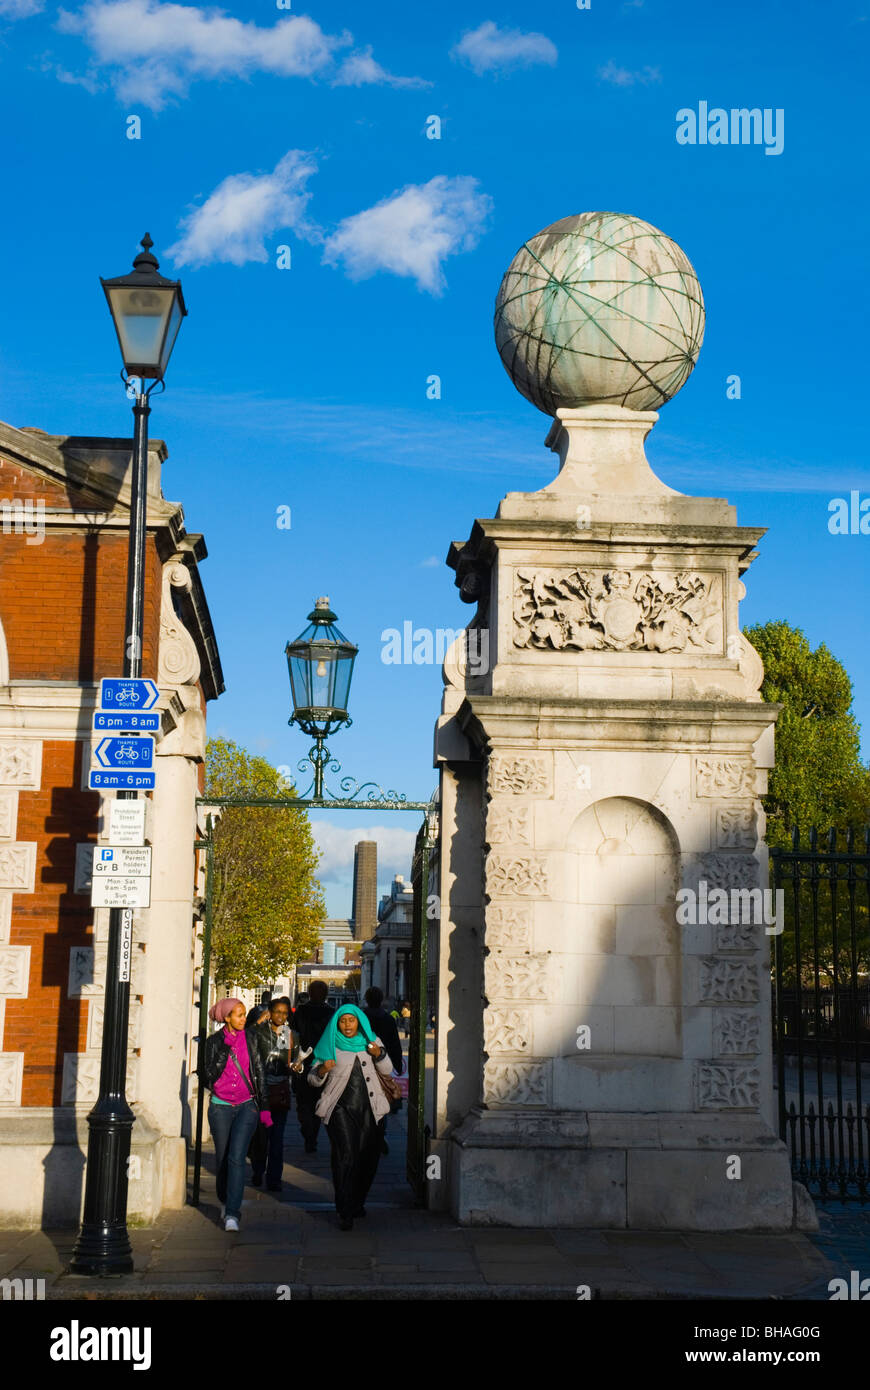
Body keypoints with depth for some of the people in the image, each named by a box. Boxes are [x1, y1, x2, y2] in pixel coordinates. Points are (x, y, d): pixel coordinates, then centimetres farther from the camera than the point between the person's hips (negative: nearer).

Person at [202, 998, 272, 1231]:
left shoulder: (250, 1039, 3)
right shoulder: (214, 1042, -1)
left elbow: (259, 1074, 9)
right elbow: (208, 1078, -10)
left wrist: (264, 1107, 8)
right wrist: (225, 1050, -16)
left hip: (246, 1106, -1)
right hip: (221, 1107, 1)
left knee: (236, 1157, -14)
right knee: (222, 1159, 10)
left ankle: (232, 1213, -15)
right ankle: (225, 1201, 34)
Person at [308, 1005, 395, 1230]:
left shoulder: (371, 1041, 10)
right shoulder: (330, 1046, 3)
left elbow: (387, 1071, 10)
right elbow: (312, 1080, 4)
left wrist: (379, 1055, -10)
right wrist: (322, 1071, -18)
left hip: (369, 1108, 3)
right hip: (341, 1108, -3)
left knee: (368, 1158, 4)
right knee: (345, 1157, -14)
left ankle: (357, 1203, 24)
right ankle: (344, 1213, -10)